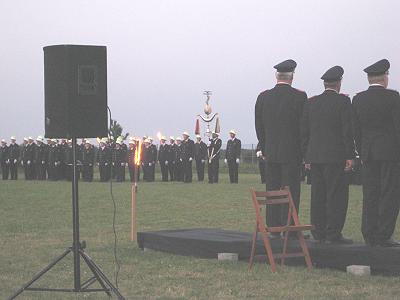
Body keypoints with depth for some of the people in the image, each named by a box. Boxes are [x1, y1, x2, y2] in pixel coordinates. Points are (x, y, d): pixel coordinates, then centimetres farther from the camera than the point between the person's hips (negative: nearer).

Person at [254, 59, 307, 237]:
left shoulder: (263, 97, 4)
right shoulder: (299, 97, -9)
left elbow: (259, 127, 8)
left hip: (270, 153, 4)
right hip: (292, 153, -4)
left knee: (272, 191, 8)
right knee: (291, 191, -1)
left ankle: (273, 228, 10)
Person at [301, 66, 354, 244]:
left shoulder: (311, 103, 10)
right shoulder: (342, 101, -6)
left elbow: (304, 131, 11)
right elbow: (347, 130, -10)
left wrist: (307, 157, 16)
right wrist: (350, 156, -6)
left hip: (315, 156, 6)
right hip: (335, 156, -5)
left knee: (318, 196, 8)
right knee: (337, 195, -3)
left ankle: (318, 233, 11)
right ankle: (333, 234, -6)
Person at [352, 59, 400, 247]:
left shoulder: (358, 99, 6)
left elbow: (356, 130, 9)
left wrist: (362, 153, 16)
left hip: (368, 153, 5)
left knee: (370, 196, 8)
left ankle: (370, 236, 9)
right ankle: (384, 236, -5)